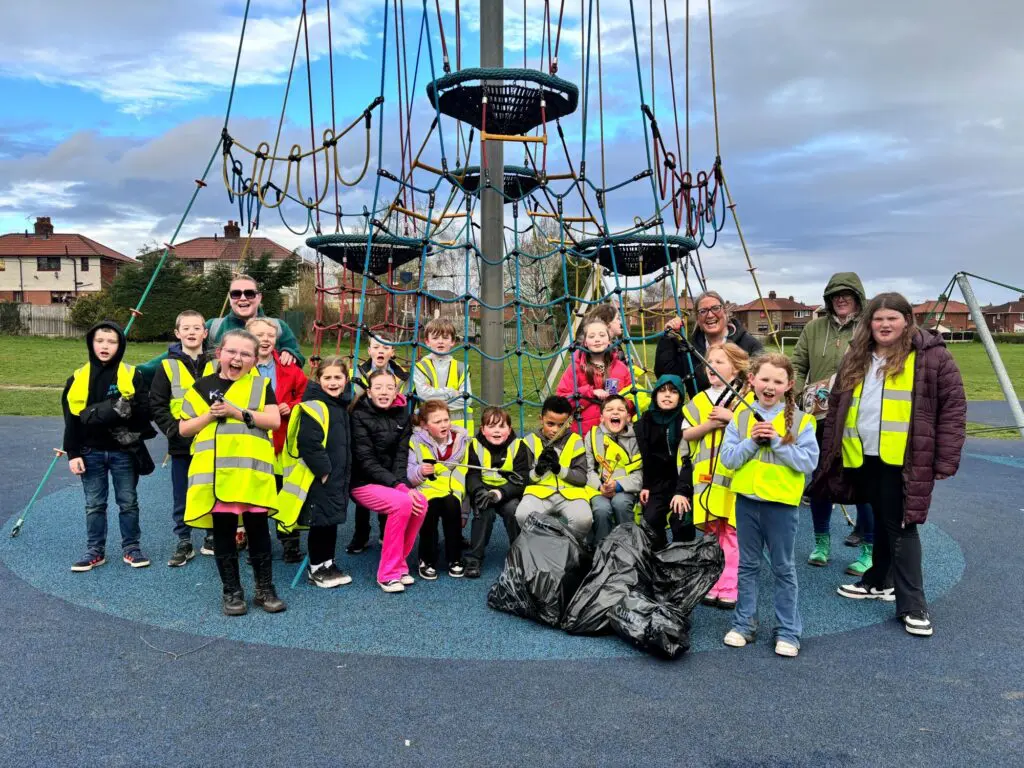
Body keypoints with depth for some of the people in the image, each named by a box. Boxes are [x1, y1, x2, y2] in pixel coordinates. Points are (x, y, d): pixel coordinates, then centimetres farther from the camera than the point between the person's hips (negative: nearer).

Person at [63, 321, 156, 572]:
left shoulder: (132, 375, -3)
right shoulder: (78, 378, 0)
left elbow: (143, 410, -5)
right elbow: (71, 419, 1)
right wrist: (73, 454, -3)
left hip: (124, 451, -1)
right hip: (91, 452, 1)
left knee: (128, 502, 9)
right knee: (94, 504, 10)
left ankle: (131, 548, 21)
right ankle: (95, 551, 21)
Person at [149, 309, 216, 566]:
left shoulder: (217, 364, 2)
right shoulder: (168, 366, 0)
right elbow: (157, 404, 0)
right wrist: (174, 429, -11)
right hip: (181, 445, 0)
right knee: (181, 497, 8)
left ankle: (213, 538, 25)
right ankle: (184, 543, 20)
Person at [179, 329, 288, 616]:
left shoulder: (260, 385, 6)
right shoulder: (203, 386, 9)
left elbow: (274, 421, -8)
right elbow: (184, 429, 9)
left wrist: (238, 412, -15)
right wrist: (210, 415, -7)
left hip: (251, 470, -1)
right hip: (214, 471, 1)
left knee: (257, 528, 6)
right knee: (223, 531, 8)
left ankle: (264, 588, 19)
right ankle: (232, 591, 21)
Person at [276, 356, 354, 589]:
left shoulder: (341, 406, 13)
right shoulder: (314, 406, -16)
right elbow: (308, 445, -23)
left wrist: (343, 476, 14)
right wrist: (323, 470, -19)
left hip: (335, 477, 9)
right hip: (317, 478, -8)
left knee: (332, 520, 14)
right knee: (320, 522, 0)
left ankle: (328, 563, 26)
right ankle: (316, 569, 13)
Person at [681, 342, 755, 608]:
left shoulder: (748, 398, 0)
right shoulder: (700, 400, 11)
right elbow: (687, 433, 3)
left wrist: (731, 417, -16)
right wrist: (712, 423, -10)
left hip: (736, 475, -4)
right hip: (707, 476, 4)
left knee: (733, 532, -1)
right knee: (712, 531, 10)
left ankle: (730, 589, 7)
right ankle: (714, 585, 20)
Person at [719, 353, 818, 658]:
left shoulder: (800, 421, -7)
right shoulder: (741, 417, 0)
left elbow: (809, 462, -12)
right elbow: (728, 458, -4)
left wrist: (777, 441, -19)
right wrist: (752, 441, -18)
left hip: (782, 503, -2)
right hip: (747, 499, 3)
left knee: (783, 569, 9)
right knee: (747, 566, 14)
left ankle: (788, 631, 20)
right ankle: (744, 624, 26)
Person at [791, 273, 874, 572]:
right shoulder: (814, 328, 8)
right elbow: (798, 366, 8)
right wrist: (796, 395, -7)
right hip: (819, 418, 4)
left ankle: (869, 548, 16)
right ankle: (822, 541, 29)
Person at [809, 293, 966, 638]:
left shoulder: (931, 357, -5)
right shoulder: (856, 360, 11)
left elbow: (953, 409, -6)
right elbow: (836, 408, 15)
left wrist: (945, 460, -11)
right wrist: (829, 452, 12)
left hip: (903, 460, -5)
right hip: (863, 458, 5)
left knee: (901, 526, -3)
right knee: (882, 522, 18)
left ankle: (912, 603, 6)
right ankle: (879, 582, 32)